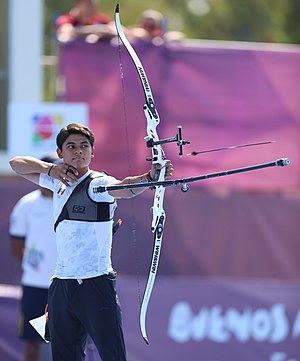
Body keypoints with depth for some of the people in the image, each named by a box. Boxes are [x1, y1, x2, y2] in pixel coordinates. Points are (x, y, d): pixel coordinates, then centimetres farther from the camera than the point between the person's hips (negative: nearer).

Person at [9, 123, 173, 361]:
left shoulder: (98, 183, -8)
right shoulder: (59, 182, 13)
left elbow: (124, 188, -30)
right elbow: (17, 163, 22)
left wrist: (150, 177, -52)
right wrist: (50, 169, 3)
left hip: (96, 285, -7)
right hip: (62, 286, 7)